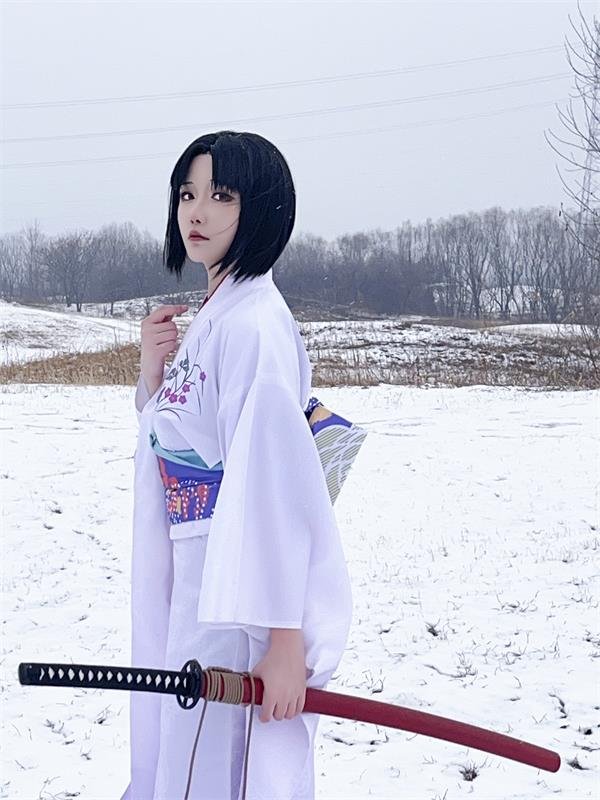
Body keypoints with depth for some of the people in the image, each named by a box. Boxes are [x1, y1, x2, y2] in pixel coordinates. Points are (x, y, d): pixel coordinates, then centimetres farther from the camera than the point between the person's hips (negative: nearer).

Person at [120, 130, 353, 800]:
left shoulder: (253, 324, -19)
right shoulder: (209, 317, 11)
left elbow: (277, 480, -24)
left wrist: (286, 638, -26)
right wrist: (152, 372, -2)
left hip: (244, 596, -10)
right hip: (197, 583, 10)